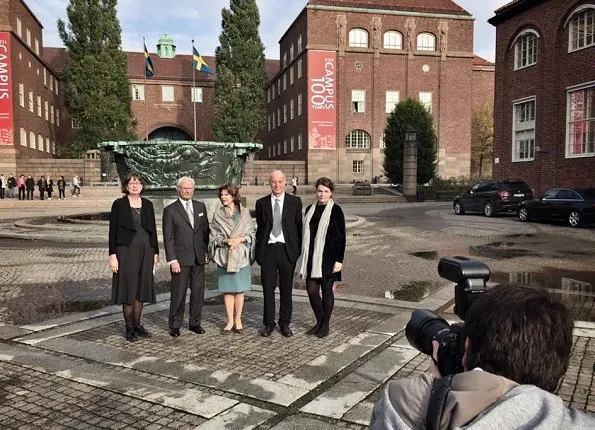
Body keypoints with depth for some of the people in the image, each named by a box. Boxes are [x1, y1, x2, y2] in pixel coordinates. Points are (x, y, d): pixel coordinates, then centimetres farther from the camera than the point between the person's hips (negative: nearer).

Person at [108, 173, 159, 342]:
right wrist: (112, 255, -11)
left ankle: (137, 324, 23)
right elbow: (113, 231, -5)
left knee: (141, 289, 10)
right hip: (126, 251, -4)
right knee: (128, 289, 2)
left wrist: (156, 252, 9)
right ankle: (129, 328, 13)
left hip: (145, 251, 4)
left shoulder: (148, 204, 8)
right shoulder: (119, 204, -4)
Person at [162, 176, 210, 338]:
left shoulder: (201, 207, 10)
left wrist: (207, 251, 8)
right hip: (181, 258, -4)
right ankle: (175, 325, 14)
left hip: (199, 258, 4)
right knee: (178, 293, 1)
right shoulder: (170, 210, -3)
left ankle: (195, 323, 22)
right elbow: (168, 238, -5)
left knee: (198, 292, 9)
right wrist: (172, 260, -11)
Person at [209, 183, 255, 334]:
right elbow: (213, 237, 5)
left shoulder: (245, 213, 4)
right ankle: (230, 321, 12)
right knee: (227, 290, 3)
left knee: (239, 290, 4)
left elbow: (251, 233, 4)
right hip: (224, 256, 1)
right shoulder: (217, 215, 7)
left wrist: (240, 239, -14)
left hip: (241, 255, 0)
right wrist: (225, 240, -14)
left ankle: (238, 320, 15)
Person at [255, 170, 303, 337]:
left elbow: (299, 226, 4)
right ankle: (269, 323, 18)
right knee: (268, 289, 5)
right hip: (268, 250, 1)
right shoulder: (261, 203, 7)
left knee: (286, 289, 8)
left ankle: (285, 323, 21)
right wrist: (259, 249, 4)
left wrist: (298, 249, -2)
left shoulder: (295, 202, 4)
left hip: (287, 250, 0)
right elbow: (259, 227, 10)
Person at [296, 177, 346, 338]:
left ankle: (325, 325, 19)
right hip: (311, 257, 5)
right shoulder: (310, 210, 11)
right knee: (311, 290, 5)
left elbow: (341, 237, -7)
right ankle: (319, 321, 26)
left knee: (327, 290, 4)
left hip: (328, 257, -5)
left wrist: (339, 260, -12)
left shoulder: (335, 210, -5)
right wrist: (304, 257, 13)